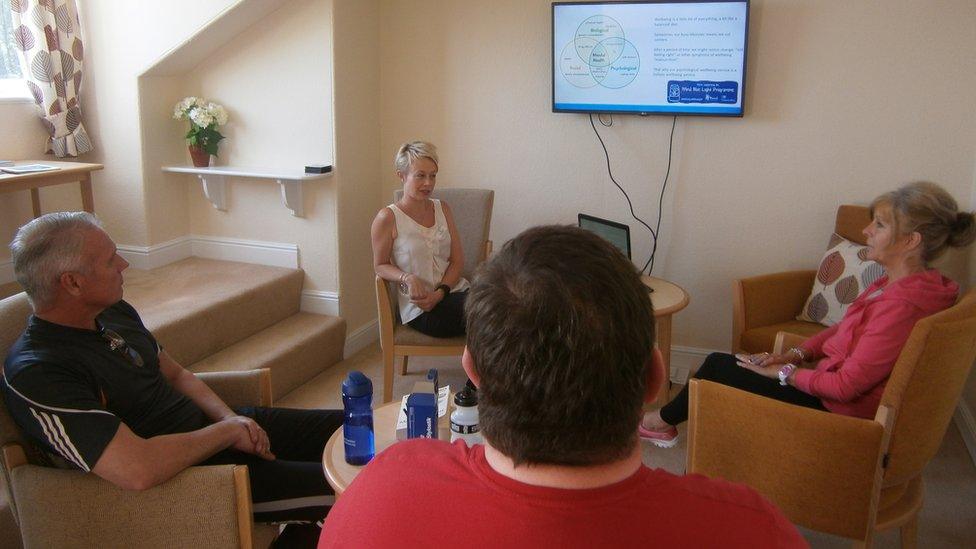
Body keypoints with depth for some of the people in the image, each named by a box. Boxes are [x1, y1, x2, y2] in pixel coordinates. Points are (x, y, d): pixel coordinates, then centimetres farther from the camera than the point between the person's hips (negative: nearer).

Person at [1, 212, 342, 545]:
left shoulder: (115, 312, 4)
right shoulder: (36, 375, -23)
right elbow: (139, 469, -33)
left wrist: (230, 418, -3)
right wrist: (228, 431, -18)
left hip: (211, 428, 9)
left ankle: (300, 530, 22)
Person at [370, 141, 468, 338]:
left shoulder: (442, 209, 12)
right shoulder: (387, 218, -3)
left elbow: (457, 260, 8)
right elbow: (381, 265, 4)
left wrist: (440, 293, -10)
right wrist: (407, 278, -18)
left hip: (455, 291, 5)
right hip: (419, 308, -5)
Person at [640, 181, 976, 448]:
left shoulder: (902, 304, -29)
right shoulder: (899, 282, 2)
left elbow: (847, 385, -26)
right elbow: (845, 328, 14)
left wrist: (784, 373, -12)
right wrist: (797, 353, 2)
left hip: (839, 413, -9)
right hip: (832, 382, 9)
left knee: (719, 367, 0)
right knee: (721, 362, 8)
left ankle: (665, 420, 26)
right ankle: (669, 420, 26)